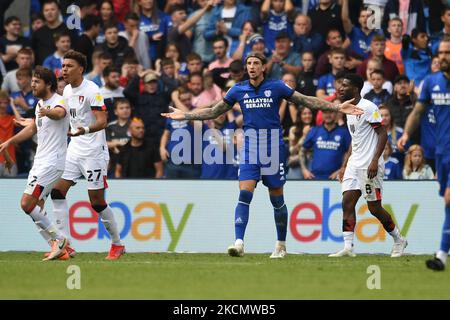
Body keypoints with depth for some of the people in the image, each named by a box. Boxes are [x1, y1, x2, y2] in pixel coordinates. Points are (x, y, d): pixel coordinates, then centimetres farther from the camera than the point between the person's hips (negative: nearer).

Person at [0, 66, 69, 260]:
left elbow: (59, 113, -40)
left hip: (52, 162, -10)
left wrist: (48, 112, -62)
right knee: (35, 208, 6)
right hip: (40, 162, 10)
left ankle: (58, 239, -5)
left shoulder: (58, 102, -14)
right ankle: (59, 247, 8)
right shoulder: (40, 104, 15)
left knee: (27, 203, -16)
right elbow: (33, 128, 30)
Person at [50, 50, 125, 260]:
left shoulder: (91, 90, -14)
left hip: (93, 151, -8)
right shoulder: (67, 91, 10)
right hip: (74, 150, 8)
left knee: (97, 201, -4)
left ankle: (117, 244, 12)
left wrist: (85, 130, -38)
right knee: (57, 191, -4)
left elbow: (102, 121, -22)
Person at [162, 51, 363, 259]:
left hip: (273, 147, -1)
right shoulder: (238, 90, 6)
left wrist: (338, 108, -2)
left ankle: (281, 245, 19)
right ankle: (239, 243, -21)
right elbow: (214, 112, 16)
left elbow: (306, 101, 3)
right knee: (244, 195, -14)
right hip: (250, 147, 1)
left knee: (277, 200, 5)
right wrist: (185, 116, 11)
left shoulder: (276, 87, -1)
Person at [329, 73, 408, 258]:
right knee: (347, 203, -5)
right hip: (354, 165, 8)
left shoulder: (368, 108, -12)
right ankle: (348, 247, -9)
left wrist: (375, 161, -23)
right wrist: (345, 165, 21)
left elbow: (383, 134, -15)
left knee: (374, 208, -2)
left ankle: (399, 240, 17)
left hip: (370, 166, -8)